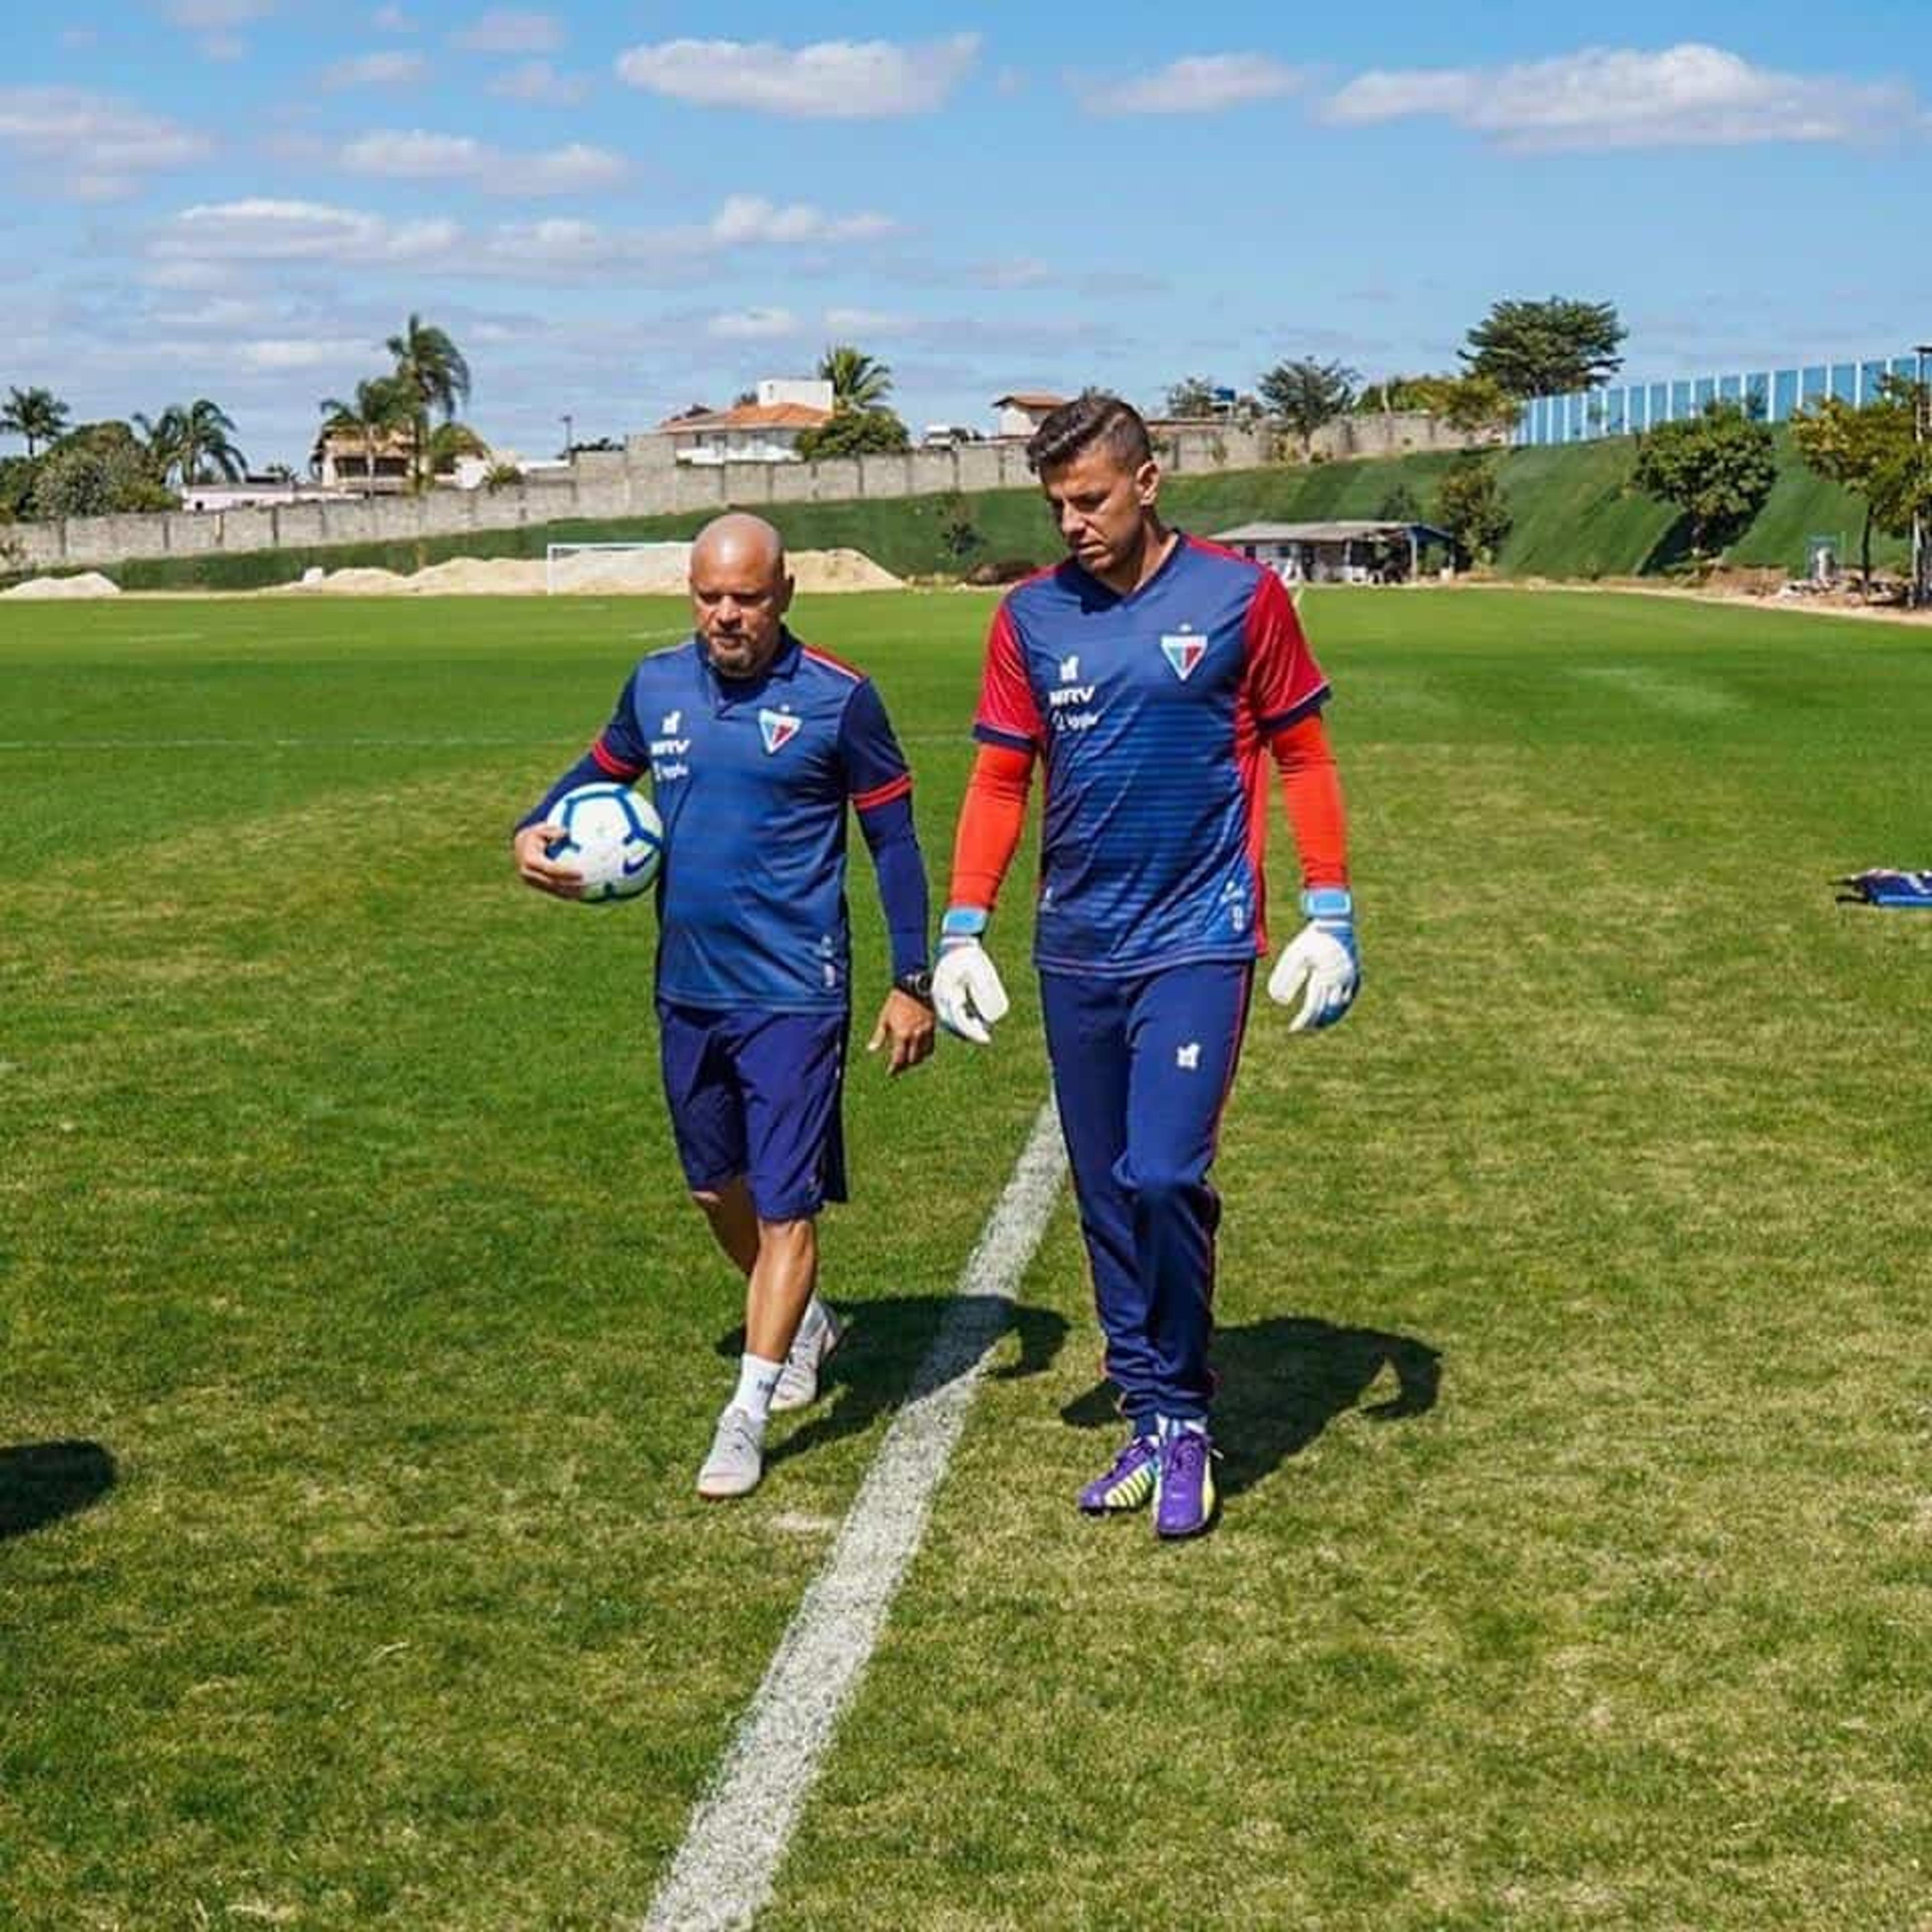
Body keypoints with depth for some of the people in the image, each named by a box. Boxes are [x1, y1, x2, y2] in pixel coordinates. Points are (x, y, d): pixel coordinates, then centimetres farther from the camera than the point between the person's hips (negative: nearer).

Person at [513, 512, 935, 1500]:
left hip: (794, 996, -6)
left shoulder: (836, 698, -9)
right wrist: (535, 832, 0)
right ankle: (804, 1323, 43)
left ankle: (746, 1416, 0)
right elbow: (599, 770, 21)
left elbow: (894, 840, -3)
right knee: (718, 1187, 19)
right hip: (686, 991, 6)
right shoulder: (656, 684, 3)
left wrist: (912, 982, -4)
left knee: (784, 1204, -6)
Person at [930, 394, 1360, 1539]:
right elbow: (1000, 781, 9)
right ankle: (1149, 1422, 21)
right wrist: (964, 931, 1)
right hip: (1076, 949, 4)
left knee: (1164, 1177, -15)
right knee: (1106, 1197, 8)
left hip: (1200, 940, -4)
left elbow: (1303, 757, 2)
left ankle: (1186, 1422, 4)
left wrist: (1330, 916, -2)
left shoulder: (1238, 596, -3)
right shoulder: (1033, 617, 5)